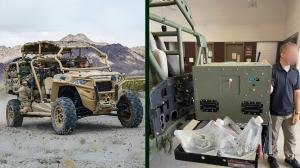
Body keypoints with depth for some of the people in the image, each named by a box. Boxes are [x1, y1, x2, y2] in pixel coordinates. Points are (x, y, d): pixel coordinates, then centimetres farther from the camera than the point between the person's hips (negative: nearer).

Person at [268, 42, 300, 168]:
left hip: (289, 112, 5)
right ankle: (272, 157, 34)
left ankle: (290, 157, 40)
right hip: (275, 112, -5)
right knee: (273, 137, 13)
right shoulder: (273, 70, -16)